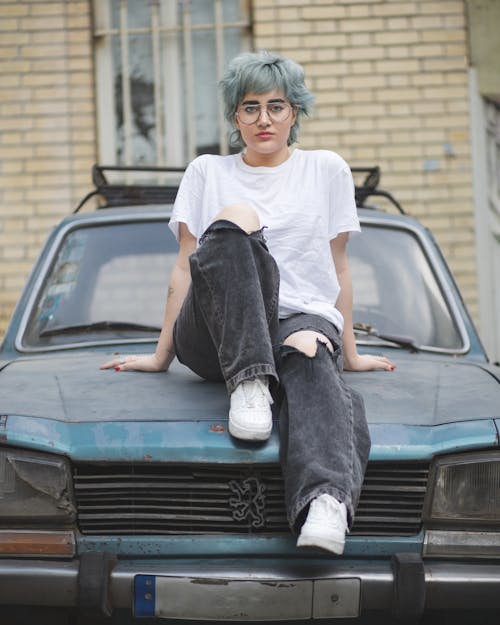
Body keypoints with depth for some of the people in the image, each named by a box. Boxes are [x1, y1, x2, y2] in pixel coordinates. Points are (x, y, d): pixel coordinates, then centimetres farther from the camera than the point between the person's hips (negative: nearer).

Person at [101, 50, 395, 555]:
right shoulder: (207, 173, 21)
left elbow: (338, 268, 22)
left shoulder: (326, 170, 20)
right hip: (215, 334, 0)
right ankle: (248, 383, -47)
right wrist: (161, 356, 15)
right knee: (234, 220, -31)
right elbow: (184, 270, 18)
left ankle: (327, 498, -69)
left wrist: (349, 353, 21)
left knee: (308, 354, -41)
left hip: (303, 317, 0)